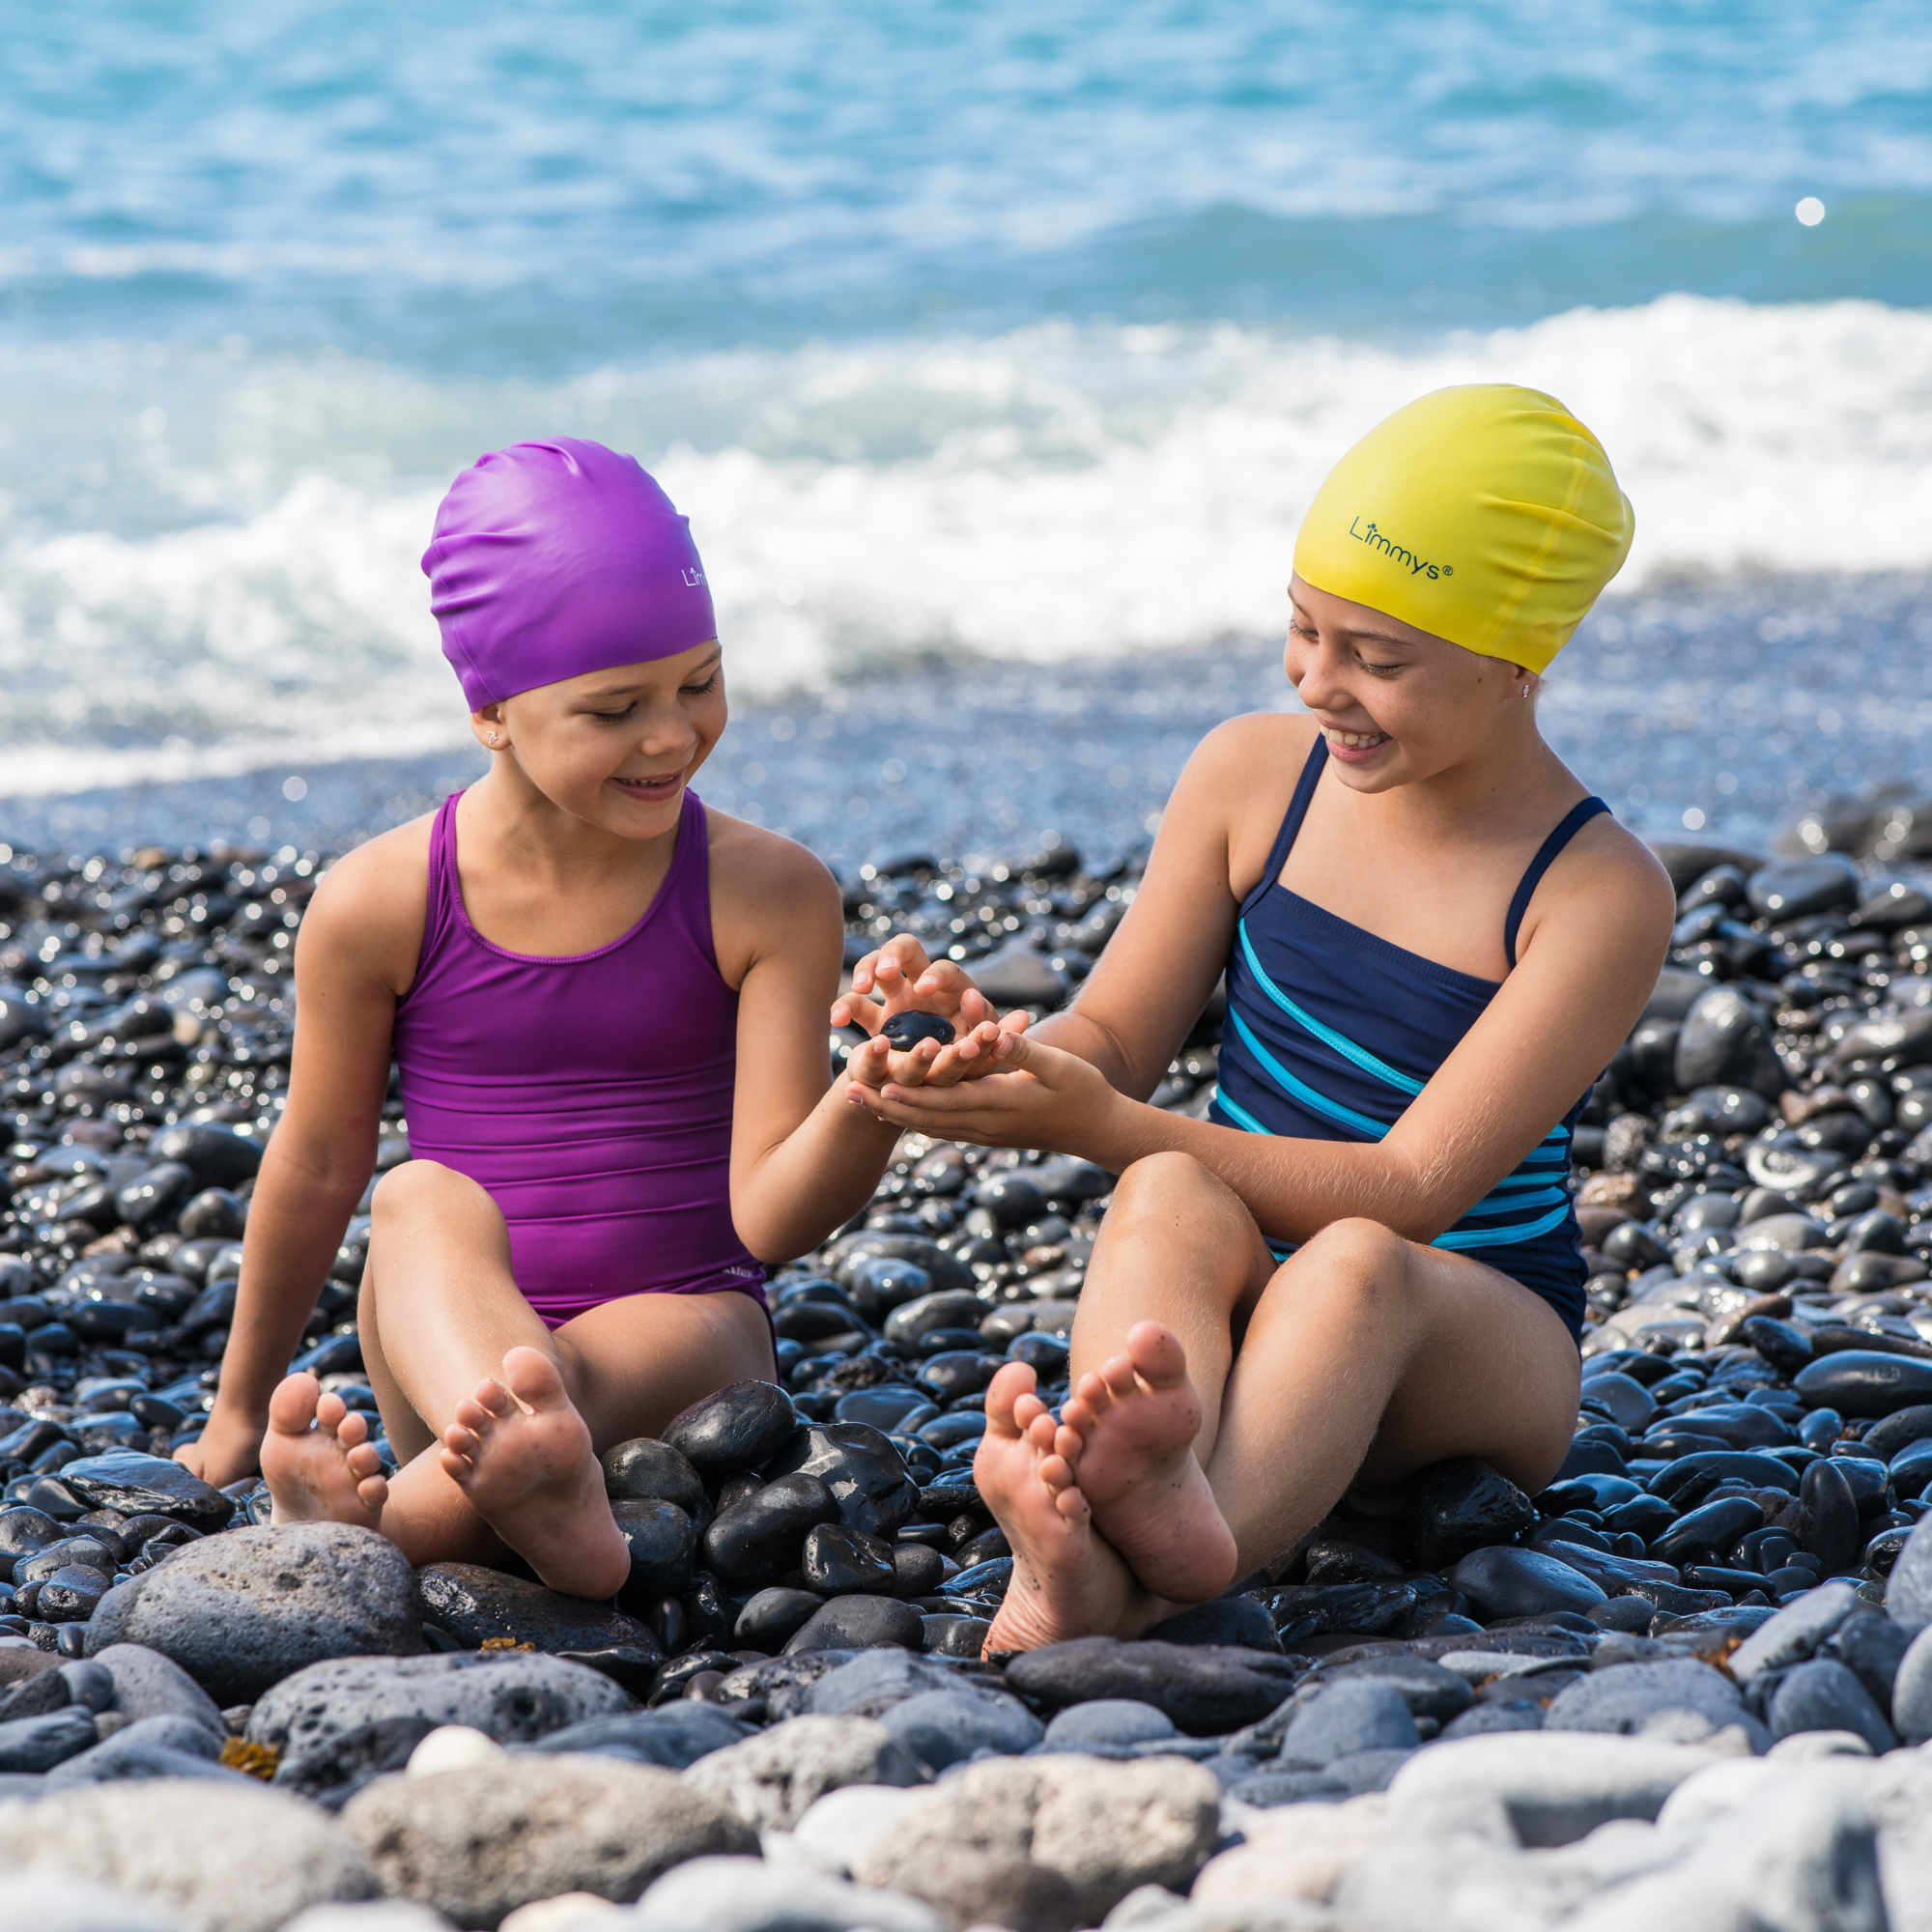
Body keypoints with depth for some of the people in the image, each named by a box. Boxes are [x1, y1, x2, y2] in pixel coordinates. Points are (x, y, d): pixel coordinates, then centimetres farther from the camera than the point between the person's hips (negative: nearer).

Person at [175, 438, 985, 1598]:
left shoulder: (770, 897, -2)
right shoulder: (379, 907, -2)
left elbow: (771, 1213, -7)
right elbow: (318, 1168, 12)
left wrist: (872, 1103, -30)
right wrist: (239, 1412, 22)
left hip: (680, 1338, 0)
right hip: (452, 1348, 1)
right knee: (426, 1200, -32)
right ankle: (532, 1472, -63)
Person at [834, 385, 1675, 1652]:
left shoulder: (1601, 894, -11)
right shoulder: (1256, 776, 3)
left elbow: (1410, 1192, -20)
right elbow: (1115, 1043, 8)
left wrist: (1092, 1125, -29)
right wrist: (987, 1038, -18)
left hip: (1476, 1346, -3)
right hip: (1238, 1313, 3)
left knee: (1353, 1264, -38)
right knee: (1173, 1195, -32)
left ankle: (1124, 1589, -68)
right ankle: (1152, 1477, -67)